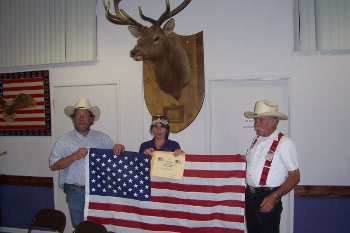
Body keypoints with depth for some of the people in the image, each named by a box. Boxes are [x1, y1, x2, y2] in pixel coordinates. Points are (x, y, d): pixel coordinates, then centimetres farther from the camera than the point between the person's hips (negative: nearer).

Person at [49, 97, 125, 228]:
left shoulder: (101, 137, 6)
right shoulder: (64, 140, 0)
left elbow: (115, 153, 10)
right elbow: (53, 165, -4)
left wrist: (119, 147, -13)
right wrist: (74, 156, -17)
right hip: (76, 193, -1)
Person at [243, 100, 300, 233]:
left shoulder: (284, 143, -16)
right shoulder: (256, 140, 7)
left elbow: (295, 176, -15)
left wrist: (274, 197, -22)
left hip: (267, 199, -7)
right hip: (249, 196, 7)